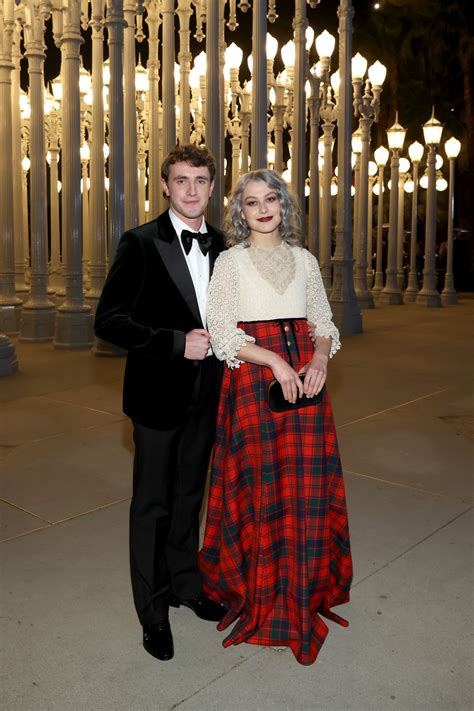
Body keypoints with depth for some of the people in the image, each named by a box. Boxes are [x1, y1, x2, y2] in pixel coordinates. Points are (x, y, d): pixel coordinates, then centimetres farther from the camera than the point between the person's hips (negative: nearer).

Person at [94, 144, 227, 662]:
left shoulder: (220, 248, 7)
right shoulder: (141, 243, -10)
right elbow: (108, 321, -15)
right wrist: (177, 343, -22)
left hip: (206, 396, 5)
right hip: (158, 395, -5)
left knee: (189, 497, 19)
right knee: (153, 504, 7)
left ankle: (185, 584, 38)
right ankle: (153, 612, 24)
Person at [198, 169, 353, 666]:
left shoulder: (305, 261, 11)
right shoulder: (230, 262, 0)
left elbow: (324, 323, 12)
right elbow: (221, 333, -7)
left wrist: (320, 357, -9)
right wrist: (274, 361, -18)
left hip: (304, 376, 3)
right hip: (252, 380, -3)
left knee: (306, 485, 6)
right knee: (261, 487, 1)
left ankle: (306, 588, 26)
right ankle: (262, 594, 20)